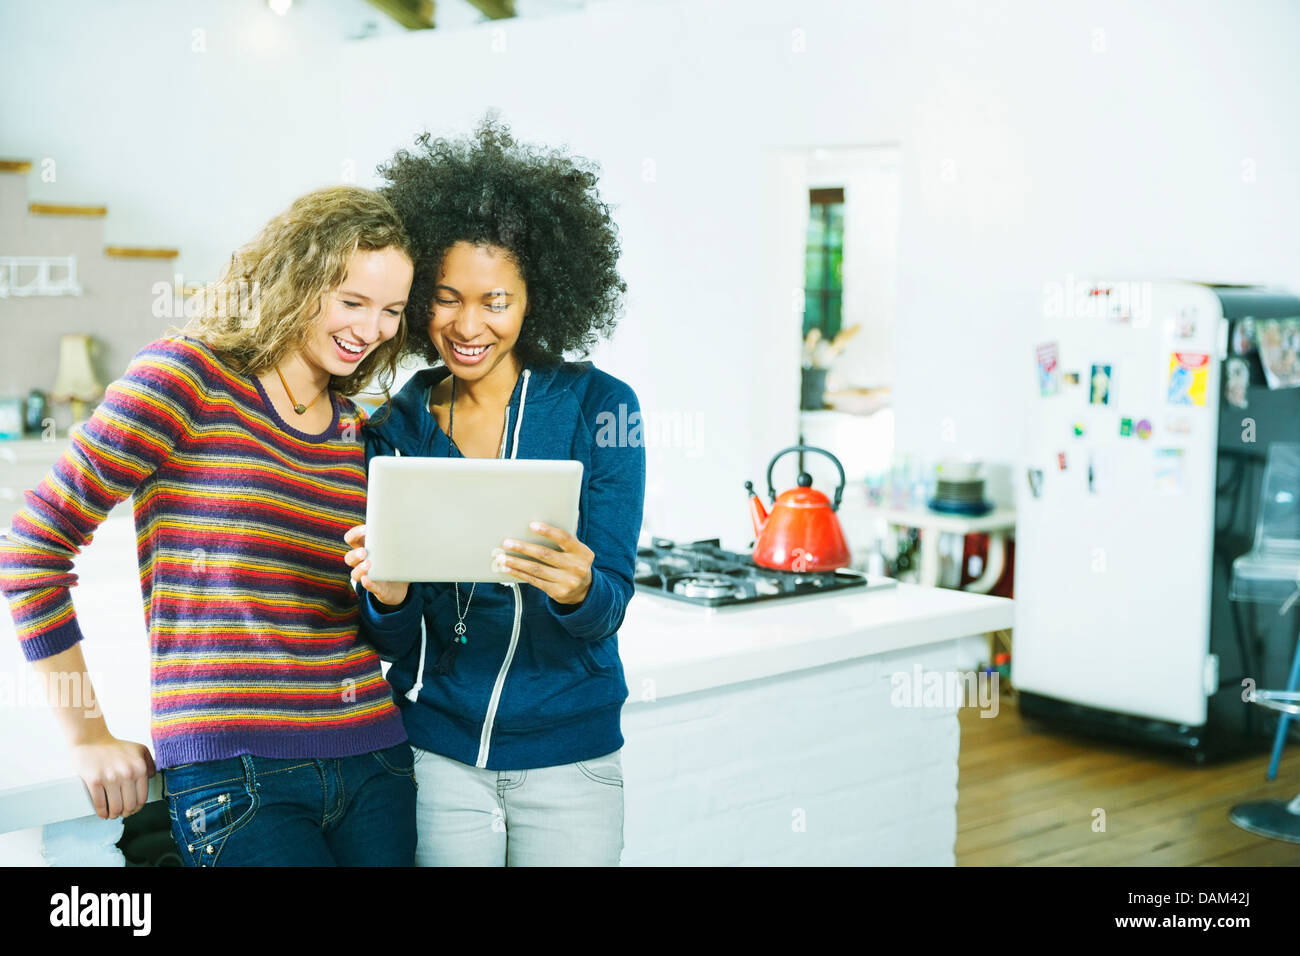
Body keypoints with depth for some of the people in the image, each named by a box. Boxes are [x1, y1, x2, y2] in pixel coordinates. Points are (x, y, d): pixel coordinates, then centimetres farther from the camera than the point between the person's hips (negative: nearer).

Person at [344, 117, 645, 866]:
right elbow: (396, 641, 0)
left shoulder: (598, 407, -7)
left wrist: (577, 591, -34)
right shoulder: (395, 428, -1)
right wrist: (387, 596, -22)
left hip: (568, 756, -1)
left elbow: (606, 612, -11)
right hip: (435, 753, 2)